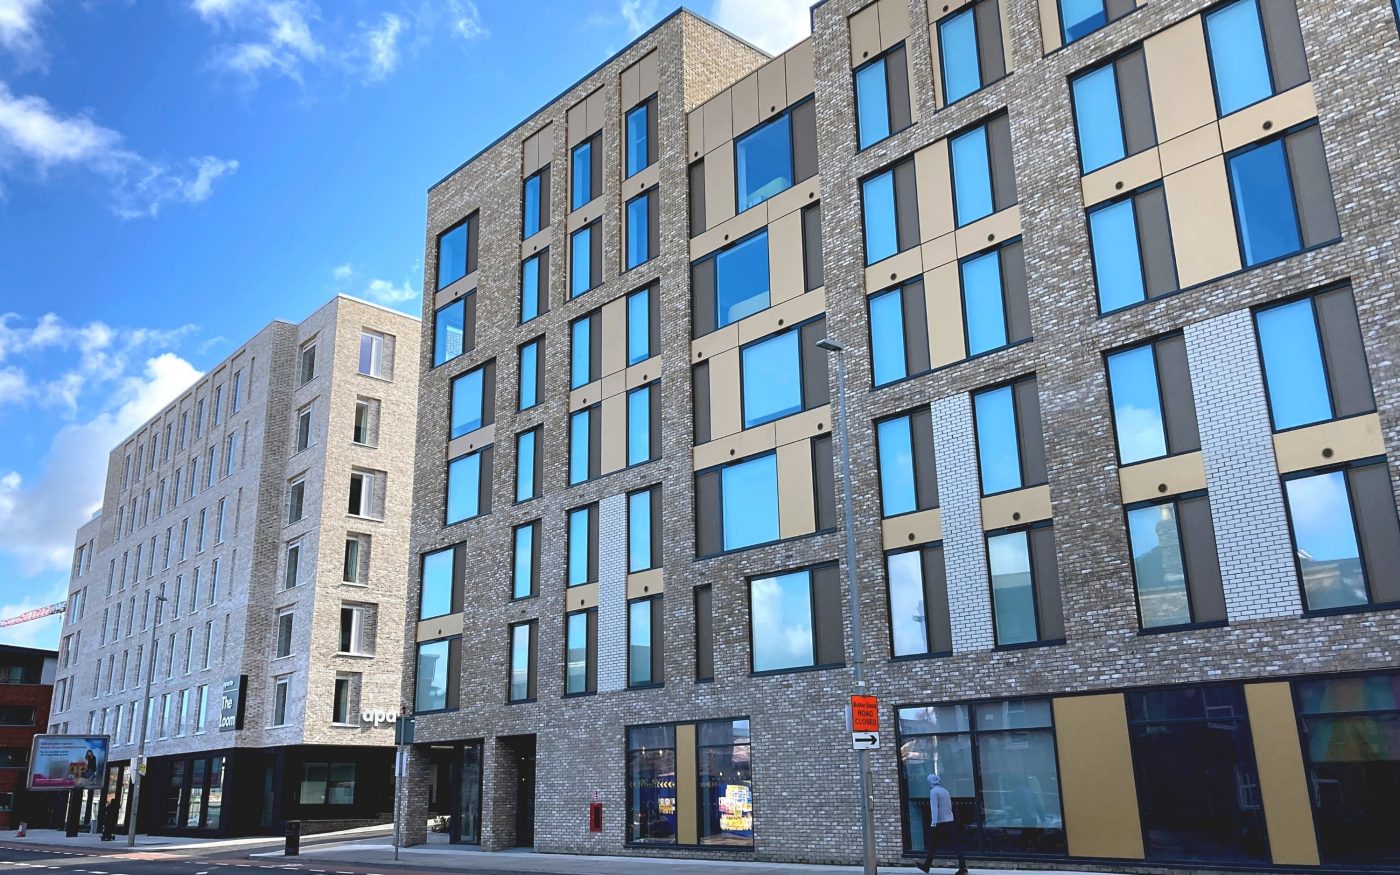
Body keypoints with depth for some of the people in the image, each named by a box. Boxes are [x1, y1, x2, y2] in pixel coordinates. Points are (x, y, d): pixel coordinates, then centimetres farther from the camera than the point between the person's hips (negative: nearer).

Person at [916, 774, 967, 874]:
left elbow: (934, 808, -17)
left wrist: (933, 823, -20)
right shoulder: (945, 791, 13)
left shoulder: (933, 791, -9)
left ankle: (927, 866, 18)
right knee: (955, 845, 1)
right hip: (950, 822, 6)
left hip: (939, 823, -6)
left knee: (934, 845, 7)